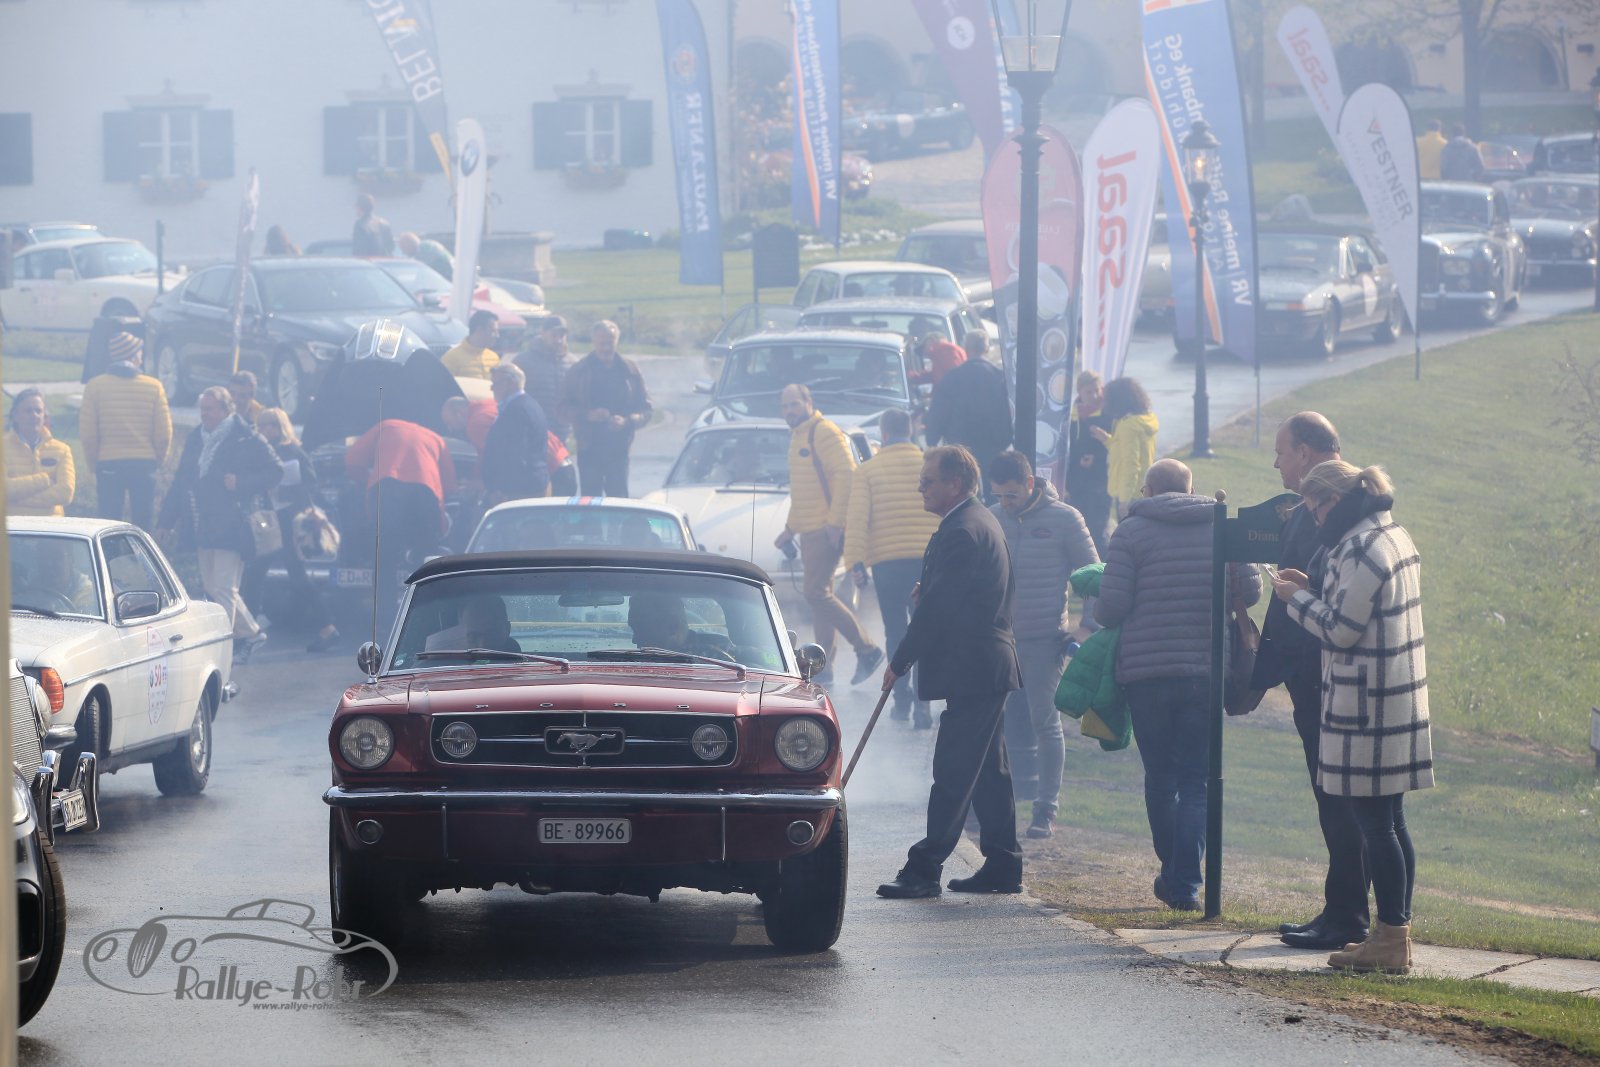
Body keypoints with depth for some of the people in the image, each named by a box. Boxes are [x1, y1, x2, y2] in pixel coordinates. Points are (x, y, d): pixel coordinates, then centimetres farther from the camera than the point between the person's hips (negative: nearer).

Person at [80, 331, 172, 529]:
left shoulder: (95, 386, -2)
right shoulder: (153, 387, -2)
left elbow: (88, 432, -4)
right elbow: (164, 433, -2)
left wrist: (94, 463, 8)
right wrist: (158, 459, 14)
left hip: (108, 463, 0)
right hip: (144, 464, 0)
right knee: (142, 524, 7)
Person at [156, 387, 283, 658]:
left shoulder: (246, 439, -7)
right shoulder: (196, 438, 13)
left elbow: (275, 473, -6)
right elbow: (181, 482, 18)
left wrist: (241, 483, -19)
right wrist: (166, 521, 15)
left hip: (231, 526, -8)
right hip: (204, 528, 8)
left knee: (223, 588, -9)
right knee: (212, 586, 12)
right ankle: (250, 633, 28)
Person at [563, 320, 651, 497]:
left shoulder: (629, 370, 6)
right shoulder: (580, 371, 4)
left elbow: (645, 409, 6)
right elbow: (567, 408, 2)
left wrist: (626, 421, -13)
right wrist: (588, 415, -17)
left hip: (618, 448, 1)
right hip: (589, 448, -1)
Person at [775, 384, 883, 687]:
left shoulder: (824, 433, -10)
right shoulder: (797, 437, 20)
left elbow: (846, 474, -19)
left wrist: (836, 520, -23)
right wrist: (790, 528, 28)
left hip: (826, 529, -10)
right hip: (809, 530, 10)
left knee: (817, 593, -14)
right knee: (819, 595, 10)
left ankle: (867, 649, -8)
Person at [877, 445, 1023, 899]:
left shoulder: (960, 531, -18)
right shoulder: (983, 521, 16)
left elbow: (938, 606, -20)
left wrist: (900, 661, -14)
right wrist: (928, 590, 7)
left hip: (971, 672, -11)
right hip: (991, 665, 11)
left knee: (952, 772, -10)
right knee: (989, 771, 13)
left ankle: (925, 869, -10)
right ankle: (1003, 866, 16)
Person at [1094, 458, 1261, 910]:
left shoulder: (1131, 533, -4)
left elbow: (1112, 607, -10)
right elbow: (1250, 591, 0)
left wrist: (1096, 610, 14)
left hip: (1146, 671, -1)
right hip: (1205, 671, 1)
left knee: (1160, 775, 14)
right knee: (1196, 780, 5)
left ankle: (1172, 871, 24)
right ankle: (1186, 883, -6)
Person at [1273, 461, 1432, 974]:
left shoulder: (1361, 550, -18)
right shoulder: (1394, 536, 13)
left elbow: (1341, 631, -17)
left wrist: (1298, 598, -3)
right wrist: (1315, 592, 12)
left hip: (1368, 710, -10)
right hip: (1400, 699, 10)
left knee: (1374, 822, -5)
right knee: (1389, 822, 13)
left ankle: (1391, 937, -4)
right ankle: (1396, 932, 17)